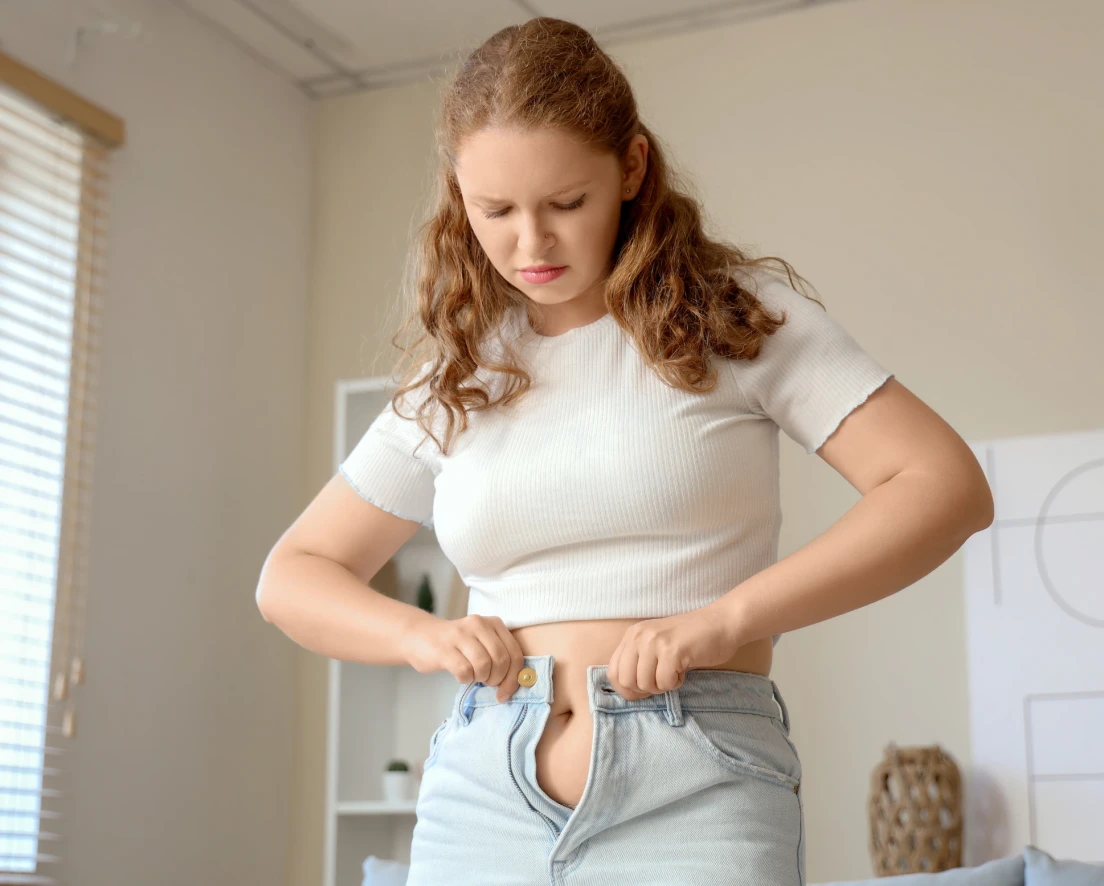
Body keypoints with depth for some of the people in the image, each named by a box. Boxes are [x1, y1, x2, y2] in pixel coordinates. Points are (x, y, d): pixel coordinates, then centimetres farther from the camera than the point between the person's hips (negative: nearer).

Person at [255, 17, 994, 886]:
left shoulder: (736, 315, 3)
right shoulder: (454, 381, 12)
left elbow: (949, 486, -6)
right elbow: (292, 576, 19)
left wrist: (725, 618, -15)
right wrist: (419, 634, -3)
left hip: (695, 792, -3)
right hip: (482, 797, 3)